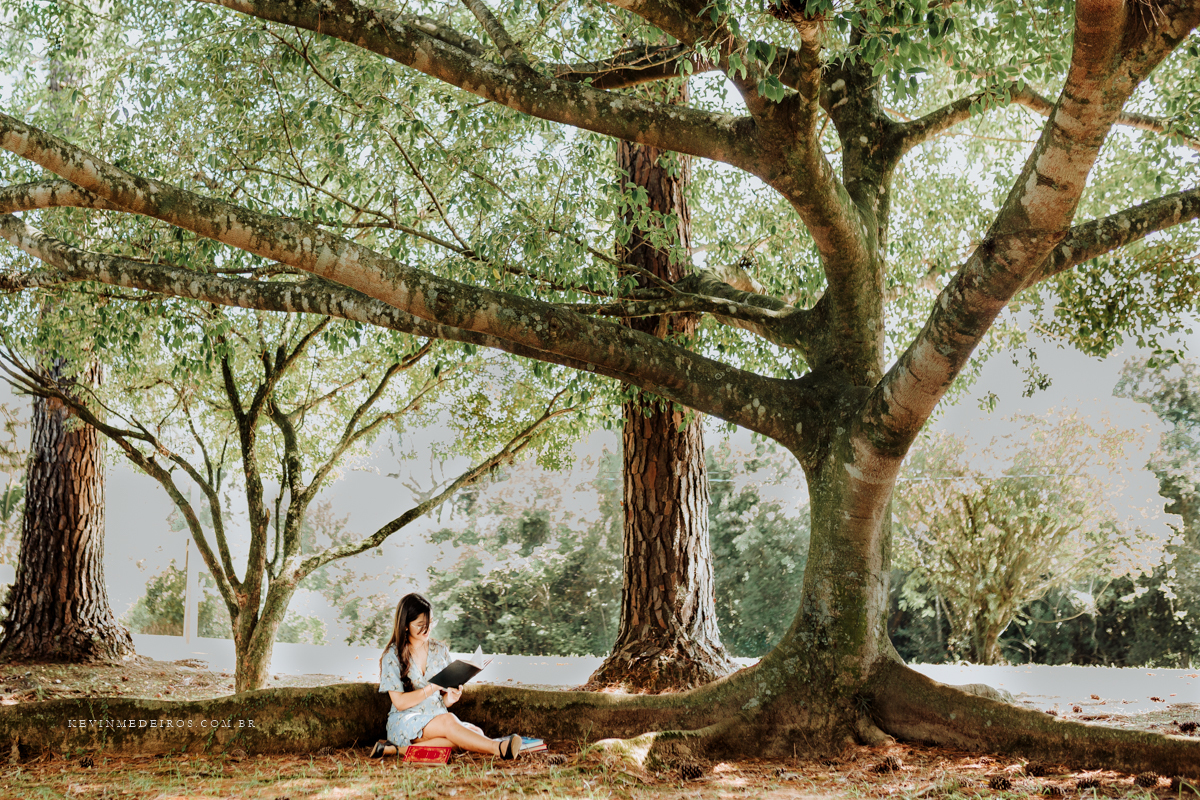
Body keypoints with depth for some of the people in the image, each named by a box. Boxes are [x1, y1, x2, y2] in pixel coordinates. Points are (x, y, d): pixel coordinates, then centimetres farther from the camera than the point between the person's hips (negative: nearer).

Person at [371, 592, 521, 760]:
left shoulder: (440, 651, 11)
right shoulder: (392, 656, -1)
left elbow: (442, 701, 12)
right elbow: (399, 703, -9)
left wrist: (449, 698, -13)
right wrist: (432, 688, -18)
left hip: (437, 716, 5)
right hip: (405, 722, -5)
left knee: (475, 732, -27)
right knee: (447, 721, -36)